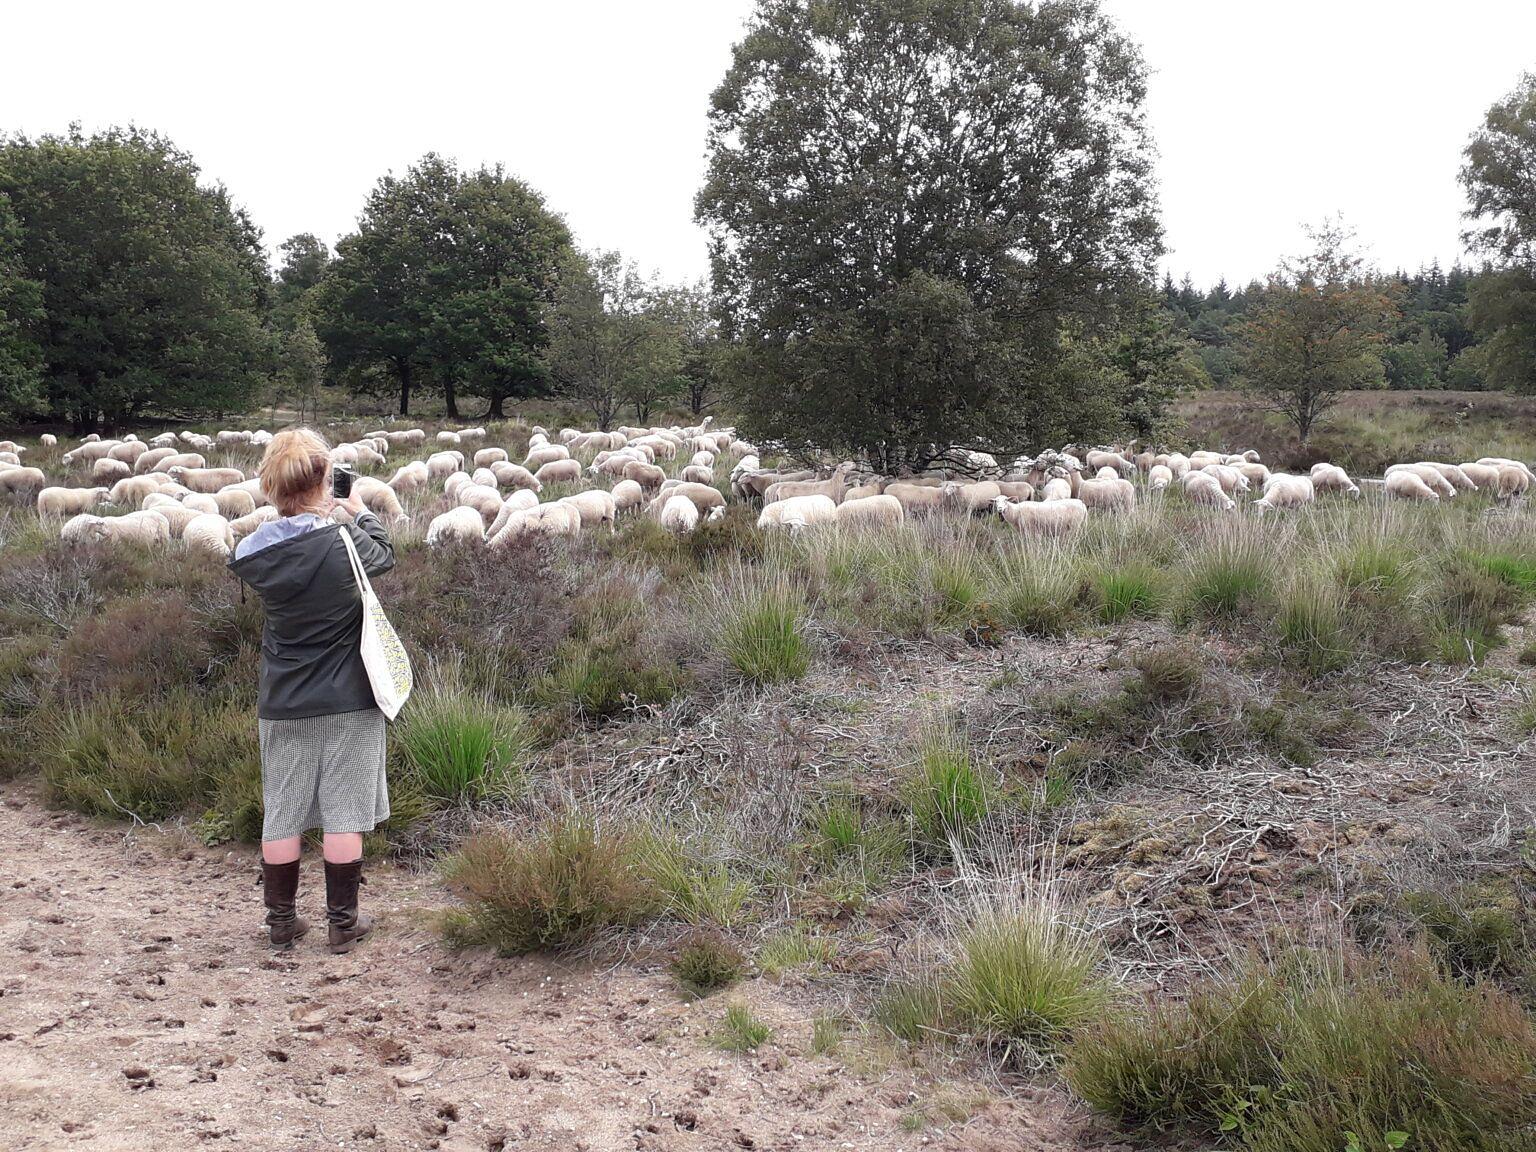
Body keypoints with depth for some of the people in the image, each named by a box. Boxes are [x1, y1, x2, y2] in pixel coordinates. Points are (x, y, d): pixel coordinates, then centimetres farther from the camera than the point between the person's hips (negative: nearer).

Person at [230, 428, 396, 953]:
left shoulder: (256, 552, -8)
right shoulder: (348, 542, -16)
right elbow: (384, 554, 6)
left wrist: (326, 518, 13)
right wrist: (360, 513, 22)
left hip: (282, 706, 3)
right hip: (349, 702, -3)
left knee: (282, 815, 12)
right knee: (345, 813, 6)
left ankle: (281, 922, 22)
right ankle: (342, 922, 14)